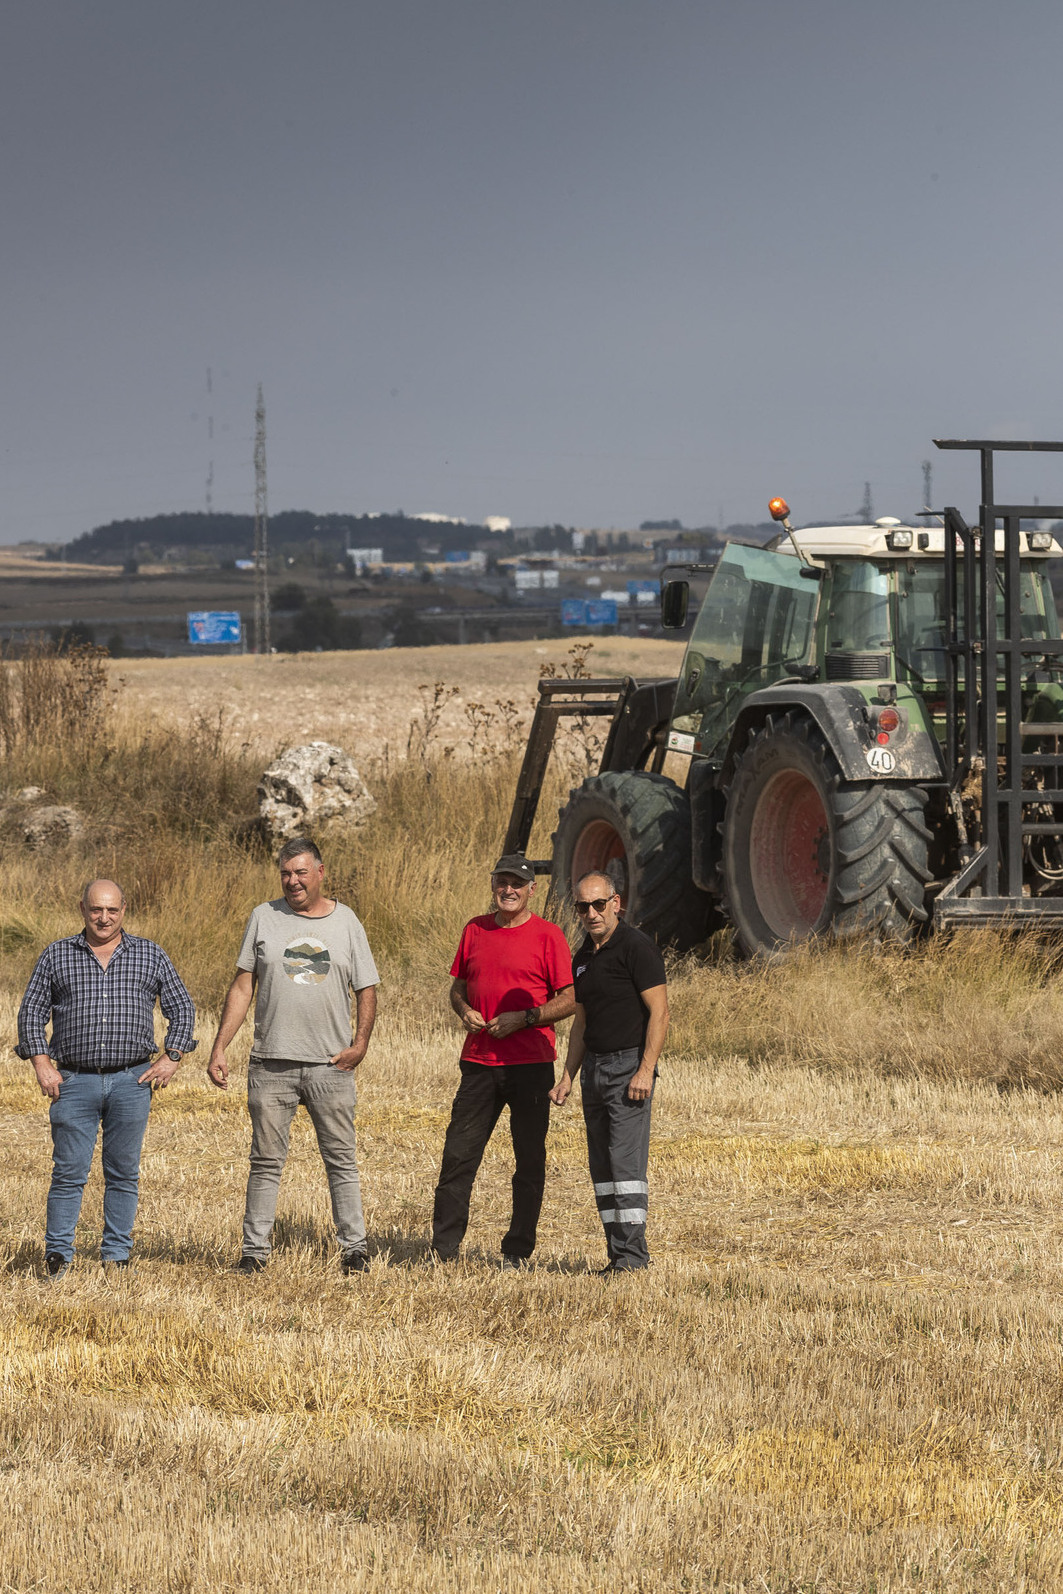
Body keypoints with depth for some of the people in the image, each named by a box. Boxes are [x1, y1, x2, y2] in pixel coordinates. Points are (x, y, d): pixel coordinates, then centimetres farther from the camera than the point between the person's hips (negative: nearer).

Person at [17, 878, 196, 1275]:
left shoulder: (151, 956, 10)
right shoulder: (56, 957, 8)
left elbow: (181, 1008, 12)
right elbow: (31, 1012, 8)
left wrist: (171, 1058, 1)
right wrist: (41, 1064, -4)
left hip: (131, 1082, 1)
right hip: (74, 1082, -1)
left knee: (123, 1174, 4)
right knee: (68, 1171, -4)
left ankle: (116, 1256, 11)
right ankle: (58, 1256, 1)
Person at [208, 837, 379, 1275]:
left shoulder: (345, 922, 6)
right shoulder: (264, 918, 6)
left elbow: (366, 989, 10)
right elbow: (242, 988, 7)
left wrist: (360, 1043, -5)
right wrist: (218, 1049, 1)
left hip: (331, 1064, 0)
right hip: (271, 1063, 0)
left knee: (341, 1160, 3)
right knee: (266, 1162, 4)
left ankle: (354, 1247, 9)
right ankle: (255, 1250, 9)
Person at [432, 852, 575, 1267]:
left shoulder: (547, 936, -2)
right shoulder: (475, 930, 11)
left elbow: (569, 1000, -4)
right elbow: (458, 986, 21)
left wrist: (524, 1018, -15)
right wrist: (464, 1010, 0)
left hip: (530, 1064, -3)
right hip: (479, 1061, 3)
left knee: (529, 1159, 2)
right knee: (458, 1153, 0)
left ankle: (518, 1250, 9)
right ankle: (443, 1248, 4)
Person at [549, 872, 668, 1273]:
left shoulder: (636, 947, -10)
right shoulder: (583, 957, 15)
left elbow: (659, 1011, -14)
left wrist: (645, 1071, -20)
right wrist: (567, 1076, 16)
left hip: (629, 1064, -8)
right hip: (595, 1067, 8)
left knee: (626, 1159, -13)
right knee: (602, 1165, 6)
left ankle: (631, 1255, -14)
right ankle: (617, 1254, 9)